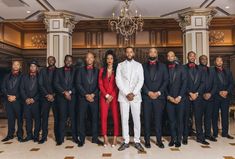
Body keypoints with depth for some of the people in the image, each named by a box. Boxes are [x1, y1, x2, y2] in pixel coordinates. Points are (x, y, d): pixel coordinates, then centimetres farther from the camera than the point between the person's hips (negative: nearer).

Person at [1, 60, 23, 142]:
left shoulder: (22, 76, 3)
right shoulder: (7, 76, 15)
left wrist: (15, 96, -12)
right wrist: (8, 96, -6)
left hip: (18, 100, -3)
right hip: (8, 100, 3)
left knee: (19, 118, 1)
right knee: (10, 118, 7)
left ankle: (20, 135, 9)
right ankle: (10, 134, 17)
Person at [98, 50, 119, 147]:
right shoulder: (102, 70, 10)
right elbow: (100, 84, 4)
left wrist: (112, 96, -6)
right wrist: (107, 95, -6)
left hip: (114, 96, -1)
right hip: (104, 97, 2)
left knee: (116, 117, -3)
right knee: (103, 117, -1)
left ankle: (115, 138, 6)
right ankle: (105, 138, 8)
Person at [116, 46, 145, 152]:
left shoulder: (138, 65, 9)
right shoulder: (120, 65, 8)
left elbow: (141, 81, 0)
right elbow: (118, 81, -1)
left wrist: (133, 93, -12)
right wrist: (126, 94, -10)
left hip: (136, 96, 0)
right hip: (123, 96, 0)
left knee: (137, 119, 3)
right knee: (124, 119, 3)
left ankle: (137, 141, 15)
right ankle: (126, 141, 14)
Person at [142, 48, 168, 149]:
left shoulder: (162, 66, 11)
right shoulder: (143, 66, 8)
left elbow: (166, 81, 4)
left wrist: (159, 92, -7)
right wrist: (148, 92, -9)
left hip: (159, 96, 1)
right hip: (146, 96, 0)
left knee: (158, 119, 4)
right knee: (147, 119, 3)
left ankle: (159, 140, 15)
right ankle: (147, 140, 13)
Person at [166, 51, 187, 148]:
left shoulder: (181, 68, 4)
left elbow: (184, 83, -1)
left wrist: (179, 97, -9)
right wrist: (168, 96, -7)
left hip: (180, 98, 0)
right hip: (169, 98, 1)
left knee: (180, 119, 5)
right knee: (171, 120, 6)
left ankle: (179, 139, 15)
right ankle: (173, 138, 17)